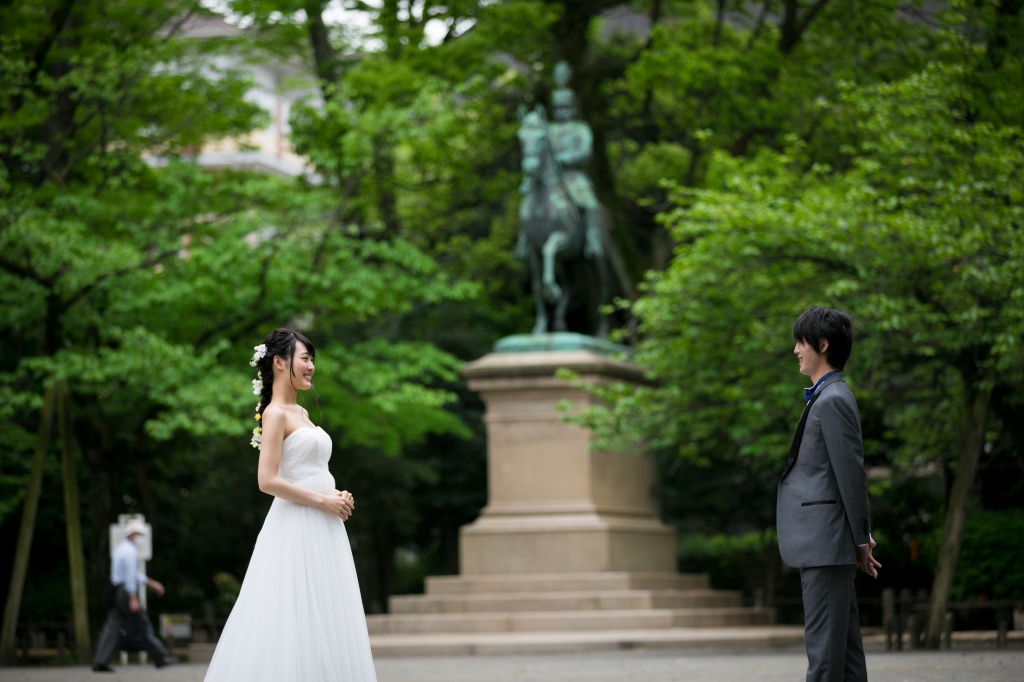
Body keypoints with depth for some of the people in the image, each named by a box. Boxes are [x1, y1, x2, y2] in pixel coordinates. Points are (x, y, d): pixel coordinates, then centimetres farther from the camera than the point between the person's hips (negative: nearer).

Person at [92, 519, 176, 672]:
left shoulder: (120, 548, 18)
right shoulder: (130, 551, -13)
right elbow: (130, 575, -19)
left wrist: (152, 583, 31)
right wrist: (133, 599, -20)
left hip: (116, 594, 9)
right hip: (126, 591, -9)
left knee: (113, 628, 4)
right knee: (141, 625, -1)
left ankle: (99, 662, -3)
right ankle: (160, 657, 7)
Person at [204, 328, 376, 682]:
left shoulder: (301, 413, 17)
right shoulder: (275, 414, -9)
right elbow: (268, 481, -18)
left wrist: (337, 496, 5)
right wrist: (323, 501, -14)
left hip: (322, 529, 9)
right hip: (295, 529, -9)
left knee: (323, 625, 7)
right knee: (296, 621, -8)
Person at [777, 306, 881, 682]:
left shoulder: (832, 400, -14)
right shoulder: (826, 397, 17)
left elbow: (851, 473, -15)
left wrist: (860, 539, -9)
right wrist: (860, 537, 19)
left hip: (825, 541, -10)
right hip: (822, 543, 10)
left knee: (824, 641, -9)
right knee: (844, 640, 12)